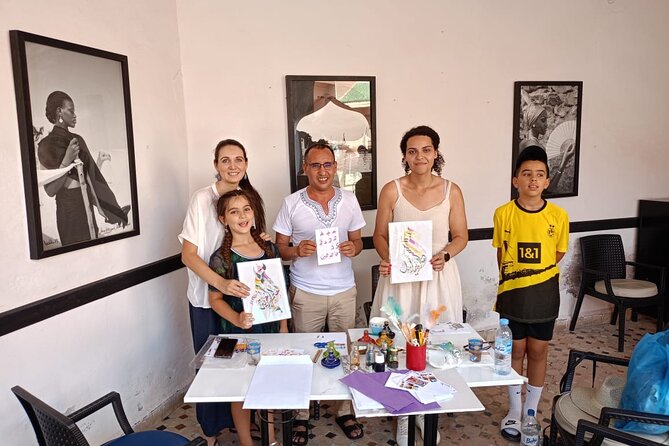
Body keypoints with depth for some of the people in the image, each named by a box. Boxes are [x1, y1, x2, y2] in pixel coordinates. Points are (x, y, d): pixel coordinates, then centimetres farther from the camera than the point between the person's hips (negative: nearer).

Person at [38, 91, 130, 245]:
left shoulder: (78, 139, 9)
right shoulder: (47, 144, -9)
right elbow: (50, 190, -16)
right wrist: (67, 160, -22)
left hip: (87, 205, 6)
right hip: (69, 208, -6)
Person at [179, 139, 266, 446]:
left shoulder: (250, 198, 1)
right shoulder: (202, 199, -15)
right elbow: (188, 255, -17)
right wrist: (221, 283, -30)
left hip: (243, 294, 4)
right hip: (208, 296, -4)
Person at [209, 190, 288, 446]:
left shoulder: (269, 249, 0)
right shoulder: (221, 258, -13)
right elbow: (215, 299, -9)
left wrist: (283, 326, 7)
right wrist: (237, 319, -25)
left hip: (270, 327, 4)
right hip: (239, 332, -4)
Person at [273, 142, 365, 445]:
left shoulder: (349, 200, 2)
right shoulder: (291, 203, -4)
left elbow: (357, 239, 10)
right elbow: (280, 247, 1)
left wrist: (354, 248, -12)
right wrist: (297, 250, -20)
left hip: (344, 290, 2)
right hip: (305, 293, -2)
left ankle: (344, 410, 28)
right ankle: (302, 414, 26)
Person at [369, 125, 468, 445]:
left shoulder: (451, 191, -1)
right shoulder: (392, 190, -4)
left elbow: (461, 236, 6)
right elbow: (380, 236, 2)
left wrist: (445, 254, -14)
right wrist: (387, 260, -16)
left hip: (439, 277, 1)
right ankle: (403, 415, 26)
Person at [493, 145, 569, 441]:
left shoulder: (558, 215, -8)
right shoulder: (503, 214, -9)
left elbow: (559, 253, 6)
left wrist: (537, 272, 0)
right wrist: (510, 278, 6)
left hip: (544, 293, 1)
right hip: (512, 293, 0)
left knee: (538, 351, 11)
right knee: (515, 351, 11)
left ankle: (531, 411, 30)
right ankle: (514, 410, 29)